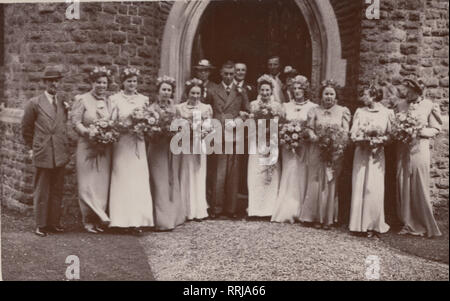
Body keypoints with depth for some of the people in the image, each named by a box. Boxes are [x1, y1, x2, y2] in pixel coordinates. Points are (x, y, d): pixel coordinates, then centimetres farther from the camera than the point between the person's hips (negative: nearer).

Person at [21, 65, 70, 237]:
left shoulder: (64, 103, 9)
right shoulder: (34, 103, -1)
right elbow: (26, 128, 5)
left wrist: (64, 146, 10)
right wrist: (31, 148, 5)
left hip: (60, 154, 4)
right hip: (42, 154, -3)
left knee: (57, 191, 9)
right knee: (41, 192, 3)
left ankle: (54, 222, 20)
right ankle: (40, 225, 13)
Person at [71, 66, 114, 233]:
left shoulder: (109, 101, 12)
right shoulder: (82, 99, 0)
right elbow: (76, 122, -5)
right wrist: (89, 132, -20)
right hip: (87, 147, -4)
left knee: (102, 184, 5)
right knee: (88, 184, -2)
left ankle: (97, 220, 15)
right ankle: (89, 221, 6)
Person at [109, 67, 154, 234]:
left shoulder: (144, 99, 11)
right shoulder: (115, 99, 0)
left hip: (138, 143, 3)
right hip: (121, 143, -3)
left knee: (139, 180, 0)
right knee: (122, 180, -2)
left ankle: (137, 220, 3)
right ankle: (124, 219, 4)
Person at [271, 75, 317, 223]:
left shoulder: (313, 107, 2)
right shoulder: (286, 106, 11)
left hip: (305, 147, -2)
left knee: (301, 177, 0)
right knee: (288, 177, -1)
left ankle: (299, 212, 8)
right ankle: (286, 212, 4)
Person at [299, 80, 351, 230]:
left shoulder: (343, 111, 7)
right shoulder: (315, 111, 8)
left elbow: (346, 132, 2)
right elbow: (310, 129, 2)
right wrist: (315, 137, -18)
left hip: (336, 152, 0)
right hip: (318, 151, 0)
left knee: (331, 184, 3)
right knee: (316, 183, 1)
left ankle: (329, 218, 11)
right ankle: (316, 217, 11)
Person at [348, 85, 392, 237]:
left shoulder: (386, 113, 3)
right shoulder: (359, 112, 10)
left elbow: (390, 134, 4)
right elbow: (353, 133, 5)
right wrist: (364, 140, -13)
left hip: (377, 154, -2)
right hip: (361, 152, 2)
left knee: (374, 189, -6)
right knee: (359, 187, -1)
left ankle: (373, 225, 4)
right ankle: (359, 224, 6)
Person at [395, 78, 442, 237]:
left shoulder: (430, 106, -2)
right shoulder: (400, 105, 8)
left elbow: (436, 129, 0)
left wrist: (419, 132, -14)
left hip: (420, 149, -3)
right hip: (402, 151, 4)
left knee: (420, 188, -3)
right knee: (403, 187, 4)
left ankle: (427, 226, 8)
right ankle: (408, 224, 14)